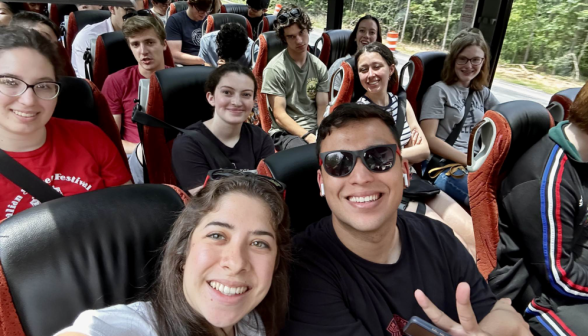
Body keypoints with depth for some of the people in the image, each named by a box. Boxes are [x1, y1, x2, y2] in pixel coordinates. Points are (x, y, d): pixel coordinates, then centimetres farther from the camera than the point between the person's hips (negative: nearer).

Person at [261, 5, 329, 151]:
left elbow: (323, 108, 5)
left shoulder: (319, 67, 7)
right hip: (285, 133, -5)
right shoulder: (275, 69, -7)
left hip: (315, 129, 5)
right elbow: (279, 115, -10)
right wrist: (308, 137, -20)